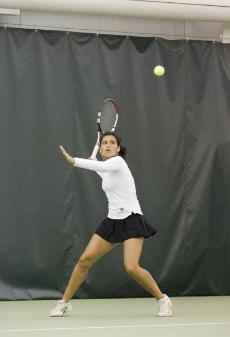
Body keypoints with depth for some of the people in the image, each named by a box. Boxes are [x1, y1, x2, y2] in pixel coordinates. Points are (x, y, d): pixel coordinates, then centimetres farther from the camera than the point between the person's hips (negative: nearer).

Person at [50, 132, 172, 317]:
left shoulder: (118, 162, -12)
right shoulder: (106, 169, 12)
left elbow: (101, 166, -35)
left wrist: (73, 161, -41)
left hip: (132, 221, -7)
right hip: (112, 221, 7)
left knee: (131, 267, -22)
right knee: (85, 260, -1)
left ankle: (163, 299, -2)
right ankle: (64, 302, 11)